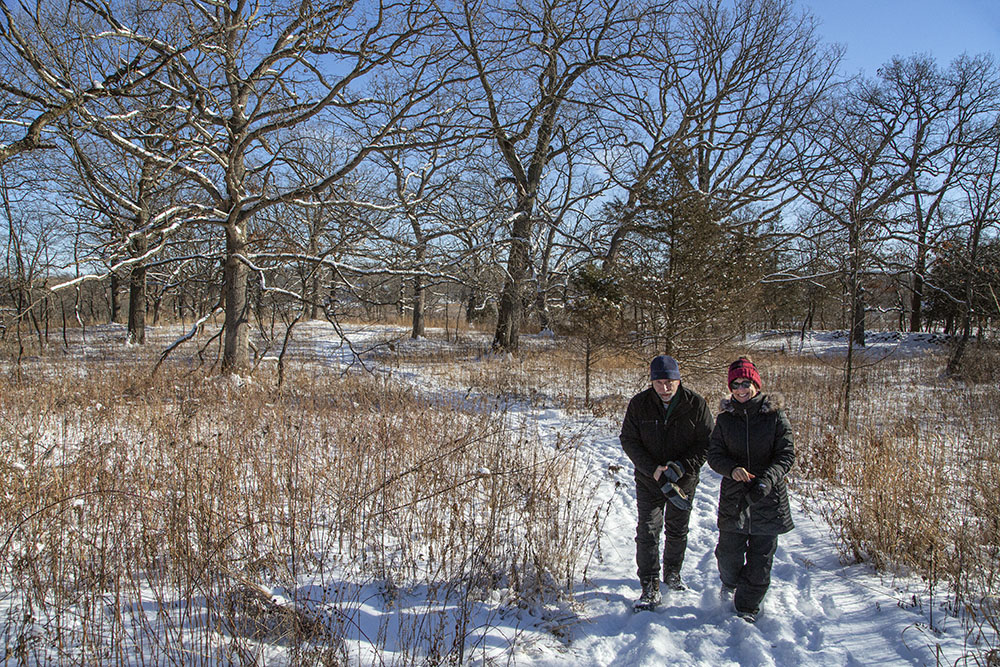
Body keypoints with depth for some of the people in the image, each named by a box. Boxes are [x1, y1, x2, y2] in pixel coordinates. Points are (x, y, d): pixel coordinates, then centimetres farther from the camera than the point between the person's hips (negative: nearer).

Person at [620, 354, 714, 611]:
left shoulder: (696, 405, -12)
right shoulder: (639, 404, -11)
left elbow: (706, 443, -8)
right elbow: (628, 440, -8)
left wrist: (680, 467, -21)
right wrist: (653, 469, -19)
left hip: (684, 481, 1)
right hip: (648, 481, -1)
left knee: (677, 532, 17)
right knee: (647, 534, -4)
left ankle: (672, 573, 40)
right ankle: (650, 588, 7)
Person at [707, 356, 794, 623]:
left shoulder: (774, 415, -4)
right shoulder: (725, 418, 3)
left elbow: (786, 454, -5)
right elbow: (714, 455, 3)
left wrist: (767, 478, -21)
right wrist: (732, 469, -18)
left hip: (768, 498, -1)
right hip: (733, 496, 2)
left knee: (760, 558, 5)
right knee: (729, 552, 5)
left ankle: (747, 608, 23)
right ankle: (729, 583, 39)